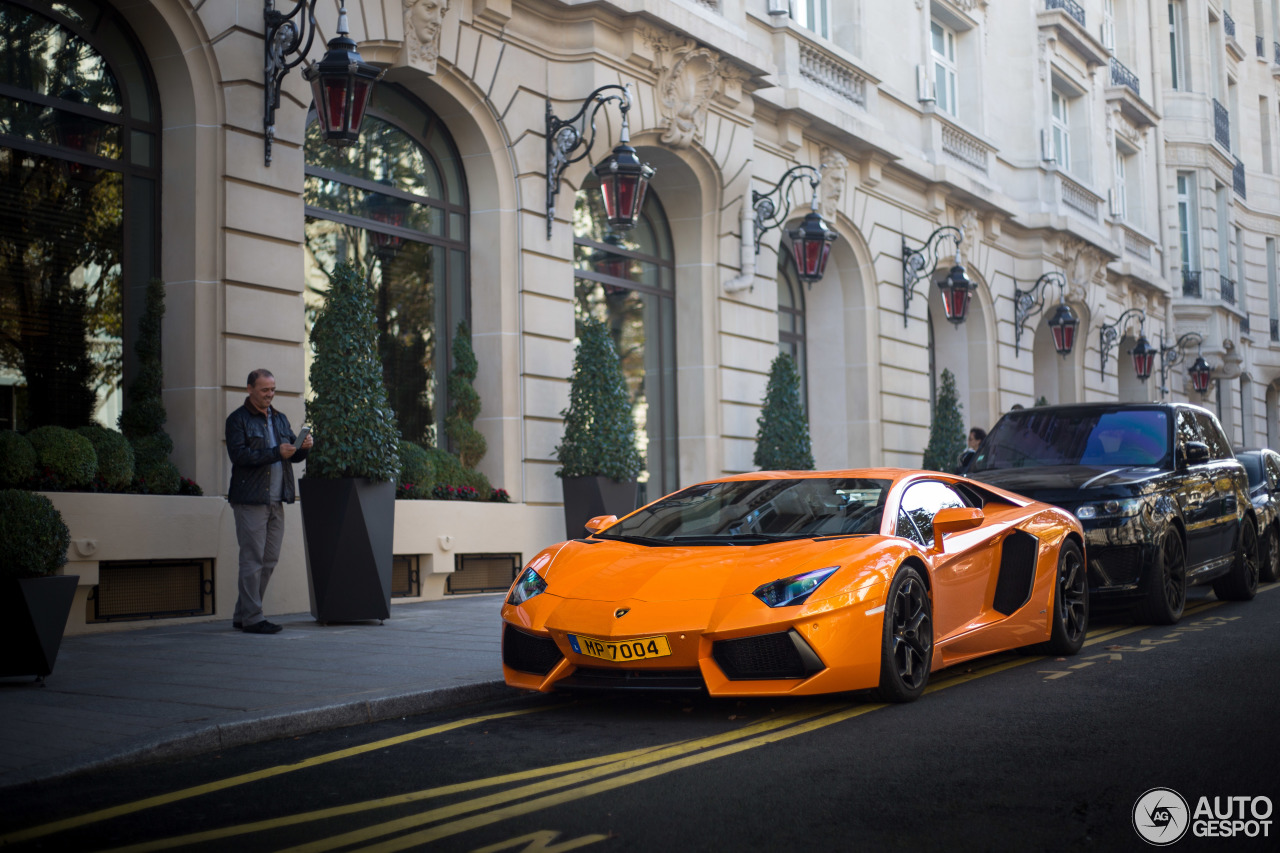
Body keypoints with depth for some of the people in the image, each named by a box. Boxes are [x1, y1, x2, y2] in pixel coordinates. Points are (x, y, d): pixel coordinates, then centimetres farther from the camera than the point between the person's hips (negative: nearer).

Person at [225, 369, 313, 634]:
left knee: (269, 560, 7)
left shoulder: (280, 419, 19)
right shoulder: (237, 420, -2)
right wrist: (276, 453, -21)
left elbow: (293, 456, 18)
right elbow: (238, 455, -15)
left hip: (276, 500, 7)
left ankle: (242, 615, 16)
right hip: (250, 500, -7)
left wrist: (303, 447, -4)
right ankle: (252, 618, -2)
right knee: (253, 559, -7)